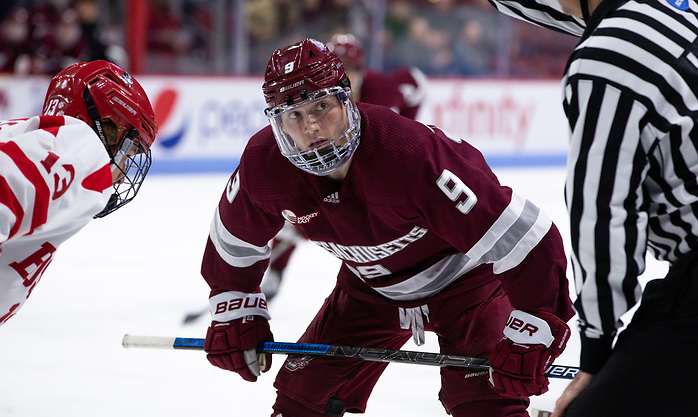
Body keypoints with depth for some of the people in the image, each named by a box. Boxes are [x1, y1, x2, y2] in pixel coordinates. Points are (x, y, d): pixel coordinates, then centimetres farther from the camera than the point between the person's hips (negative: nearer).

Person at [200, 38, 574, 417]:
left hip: (463, 277, -5)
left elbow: (519, 234, -37)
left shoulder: (407, 152, -39)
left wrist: (530, 334, -35)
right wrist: (234, 314, 4)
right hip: (369, 285, 5)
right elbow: (236, 239, 3)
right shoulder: (264, 164, -21)